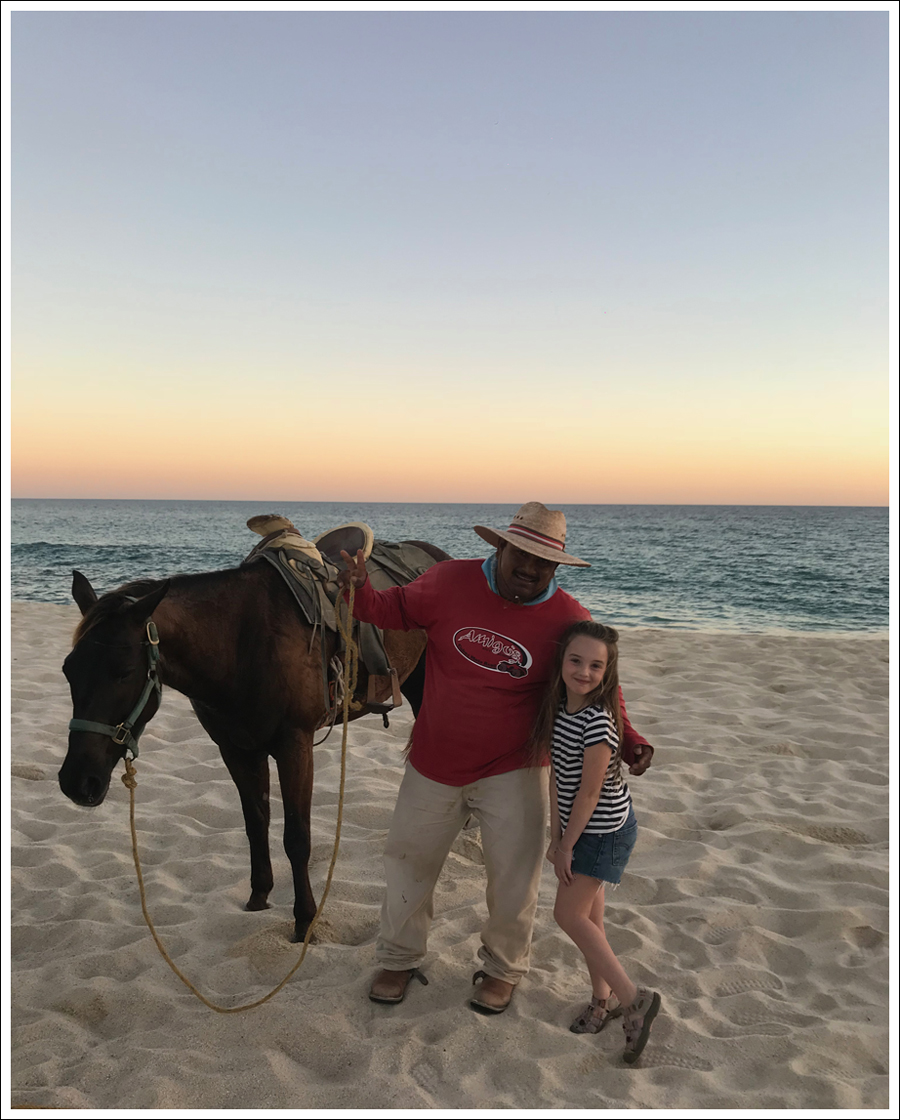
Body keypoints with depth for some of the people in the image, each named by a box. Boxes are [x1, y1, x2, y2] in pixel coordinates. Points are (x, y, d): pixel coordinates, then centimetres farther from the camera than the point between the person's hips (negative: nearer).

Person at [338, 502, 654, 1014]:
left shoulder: (569, 619, -14)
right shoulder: (451, 581, -13)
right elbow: (397, 609, 1)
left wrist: (628, 740, -14)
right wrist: (362, 594, -19)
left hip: (512, 771, -1)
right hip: (434, 765, 2)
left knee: (515, 879, 8)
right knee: (409, 860, 16)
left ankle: (504, 968, 38)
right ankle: (400, 958, 42)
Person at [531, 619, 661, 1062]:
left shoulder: (597, 720, -27)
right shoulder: (559, 707, -2)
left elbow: (589, 792, -21)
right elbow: (558, 776, 4)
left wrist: (567, 845, -12)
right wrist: (555, 836, 5)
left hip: (603, 830, -8)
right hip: (580, 827, 8)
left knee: (569, 914, -2)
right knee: (588, 913, 15)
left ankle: (633, 998, 8)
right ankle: (603, 998, 31)